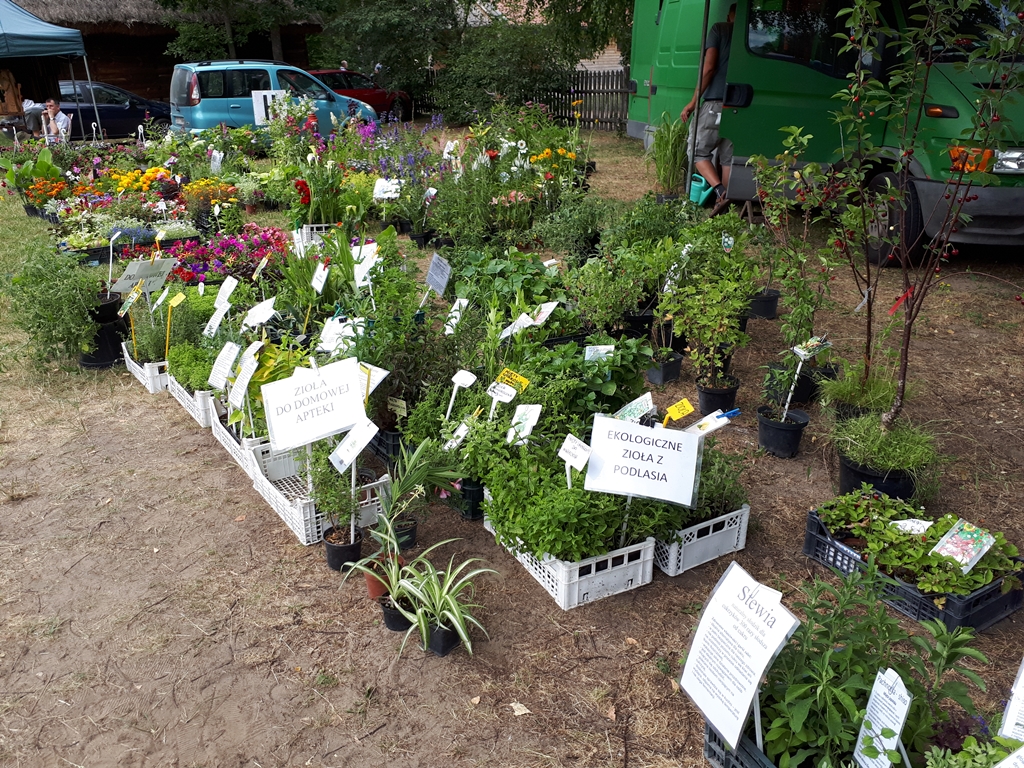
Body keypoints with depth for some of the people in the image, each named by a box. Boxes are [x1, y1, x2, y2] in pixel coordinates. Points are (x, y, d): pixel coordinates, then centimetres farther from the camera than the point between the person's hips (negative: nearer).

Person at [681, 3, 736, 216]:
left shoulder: (719, 29, 5)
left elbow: (709, 68, -5)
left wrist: (693, 101, -2)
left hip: (716, 103, -4)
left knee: (699, 151, 5)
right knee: (728, 158, 10)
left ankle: (720, 192, -14)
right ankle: (726, 204, 9)